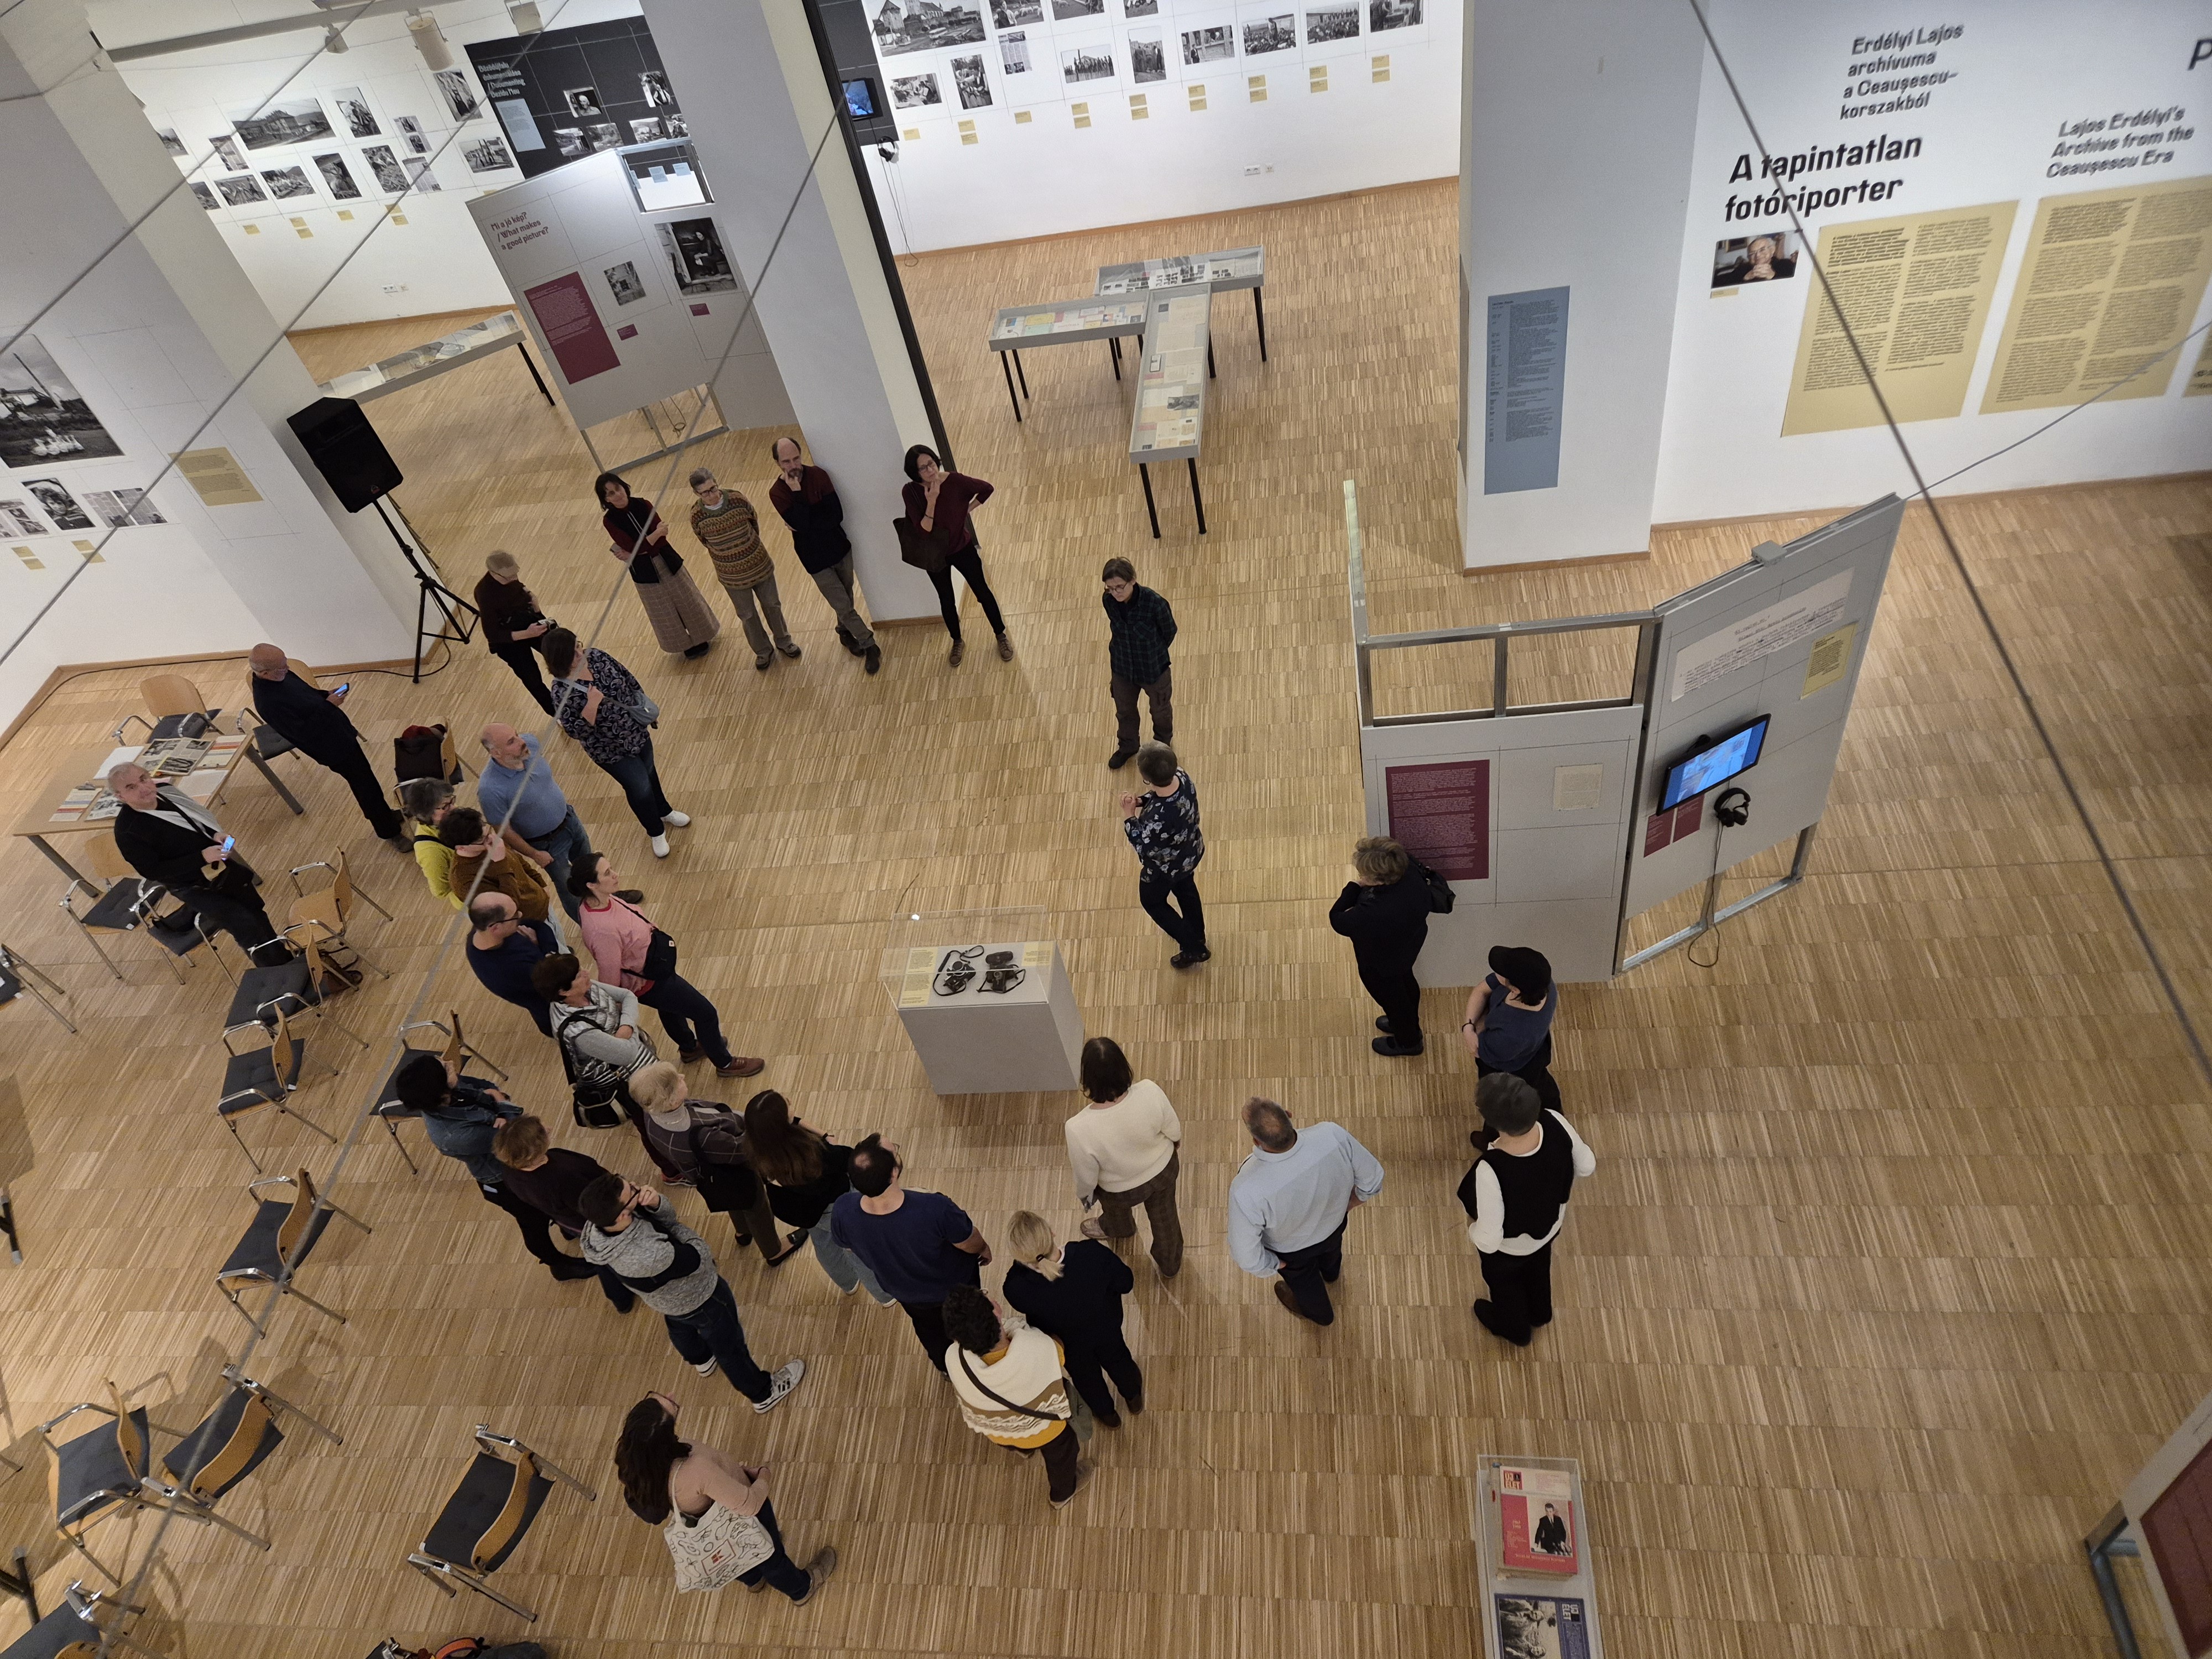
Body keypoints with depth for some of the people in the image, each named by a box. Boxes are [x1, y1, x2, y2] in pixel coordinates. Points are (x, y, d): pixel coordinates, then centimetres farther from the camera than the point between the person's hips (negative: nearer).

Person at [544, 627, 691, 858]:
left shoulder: (595, 656, -14)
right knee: (640, 787, 9)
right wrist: (591, 705, -41)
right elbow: (575, 731, -28)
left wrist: (646, 705, 8)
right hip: (610, 749, -6)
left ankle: (664, 812, 58)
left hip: (636, 730, 6)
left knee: (648, 771, 28)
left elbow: (626, 677, 2)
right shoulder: (562, 691, -29)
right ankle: (656, 833, 38)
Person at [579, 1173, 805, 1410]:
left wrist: (655, 1203, -37)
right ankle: (764, 1394, 47)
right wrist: (673, 1230, -17)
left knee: (680, 1328, 37)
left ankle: (701, 1360, 69)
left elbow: (667, 1216, -15)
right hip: (699, 1298, -6)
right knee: (729, 1347, 21)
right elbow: (701, 1259, -29)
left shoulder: (595, 1226, -28)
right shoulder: (649, 1257, -48)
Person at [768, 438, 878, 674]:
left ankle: (845, 631, 49)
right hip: (816, 560, -3)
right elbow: (800, 525, -27)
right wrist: (796, 492, -30)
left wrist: (808, 523, -24)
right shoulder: (777, 493, -15)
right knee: (844, 607, 1)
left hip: (840, 548, 3)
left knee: (847, 599, 21)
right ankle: (870, 646, 17)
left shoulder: (818, 475, -12)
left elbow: (837, 515, -19)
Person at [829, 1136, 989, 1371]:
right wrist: (984, 1249, 1)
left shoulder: (843, 1211, -36)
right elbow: (970, 1244, -24)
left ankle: (944, 1364, 64)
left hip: (904, 1292, 3)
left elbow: (845, 1244, -10)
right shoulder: (935, 1209, -46)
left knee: (927, 1326, 36)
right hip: (955, 1284, -2)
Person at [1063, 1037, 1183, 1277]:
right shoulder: (1151, 1093, -36)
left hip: (1122, 1190, -1)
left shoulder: (1080, 1129, -41)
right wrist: (1176, 1141, 10)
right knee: (1165, 1217, 33)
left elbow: (1086, 1176, -21)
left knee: (1117, 1211, 37)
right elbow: (1174, 1130, -14)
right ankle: (1170, 1264, 61)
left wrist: (1084, 1196, 3)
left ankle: (1119, 1228, 71)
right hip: (1164, 1169, 2)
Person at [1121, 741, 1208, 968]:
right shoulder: (1181, 777, -25)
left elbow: (1144, 847, -27)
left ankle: (1193, 949, 37)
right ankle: (1197, 936, 60)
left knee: (1152, 901, 24)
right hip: (1192, 851, 7)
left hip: (1165, 868, -7)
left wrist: (1129, 816, -22)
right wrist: (1142, 801, -16)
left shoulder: (1157, 818, -47)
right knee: (1186, 889, 34)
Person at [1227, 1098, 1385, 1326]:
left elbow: (1247, 1258, -30)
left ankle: (1319, 1313, 67)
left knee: (1302, 1277, 34)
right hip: (1335, 1223, 3)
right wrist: (1352, 1201, 3)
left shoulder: (1247, 1192, -45)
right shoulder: (1333, 1135, -39)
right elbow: (1373, 1179, -19)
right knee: (1330, 1249, 40)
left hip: (1293, 1251, -2)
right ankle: (1331, 1274, 75)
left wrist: (1273, 1264, -7)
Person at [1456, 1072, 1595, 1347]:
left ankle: (1515, 1329, 63)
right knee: (1538, 1264, 38)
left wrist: (1472, 1227, -12)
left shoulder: (1491, 1170, -47)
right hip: (1550, 1223, 4)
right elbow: (1587, 1167, -12)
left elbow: (1488, 1240, -35)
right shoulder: (1555, 1123, -34)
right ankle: (1540, 1313, 69)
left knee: (1503, 1280, 32)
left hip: (1510, 1244, -4)